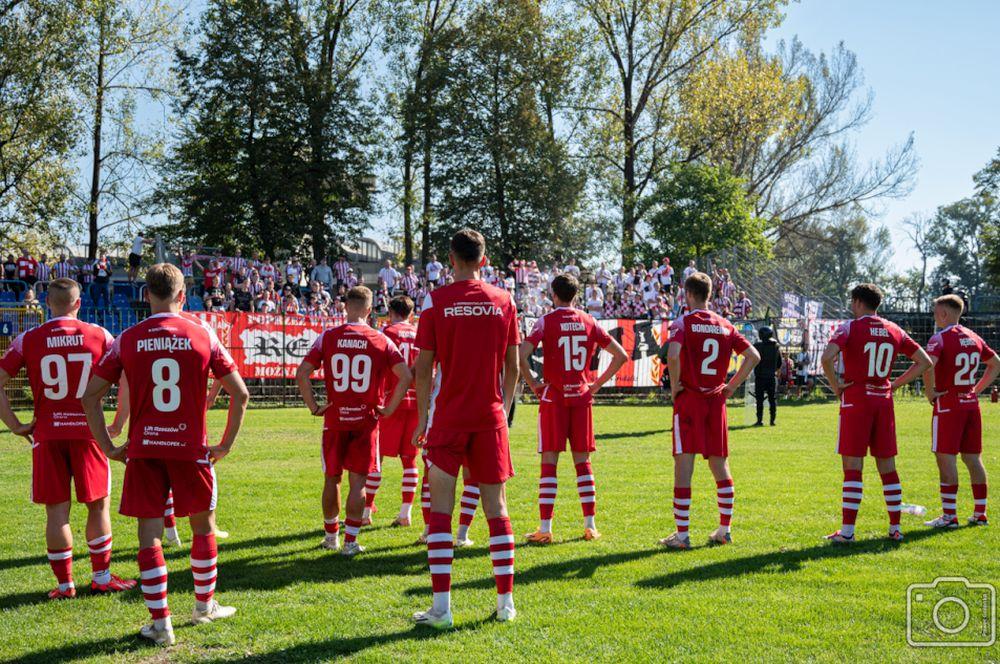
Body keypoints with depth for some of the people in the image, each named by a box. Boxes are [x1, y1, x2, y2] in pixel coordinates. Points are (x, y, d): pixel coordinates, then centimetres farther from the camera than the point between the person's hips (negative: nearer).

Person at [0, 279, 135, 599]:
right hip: (87, 432, 0)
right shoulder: (99, 335, 0)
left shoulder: (28, 340, 0)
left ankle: (64, 584, 12)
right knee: (99, 505, 12)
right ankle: (101, 577, 17)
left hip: (47, 435, 0)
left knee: (56, 511, 7)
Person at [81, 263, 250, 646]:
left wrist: (107, 447, 6)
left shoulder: (127, 340, -1)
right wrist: (226, 444, 6)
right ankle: (204, 606, 31)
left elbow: (90, 395, -1)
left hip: (143, 449, 0)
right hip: (191, 448, 0)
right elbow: (239, 393, -2)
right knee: (203, 524, 18)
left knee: (149, 532, 6)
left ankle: (161, 625, 6)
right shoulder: (203, 336, -2)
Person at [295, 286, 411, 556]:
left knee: (332, 478, 15)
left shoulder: (327, 337, -2)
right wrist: (389, 409, -1)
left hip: (334, 420, 1)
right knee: (358, 481, 5)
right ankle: (350, 541, 4)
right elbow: (406, 376, -9)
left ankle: (331, 536, 27)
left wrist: (314, 407, 0)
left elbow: (302, 374, -7)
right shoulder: (382, 341, -3)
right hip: (366, 420, -1)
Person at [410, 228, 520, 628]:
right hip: (490, 416, 2)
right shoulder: (503, 301, 4)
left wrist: (422, 418, 5)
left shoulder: (436, 302, -3)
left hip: (448, 418, -2)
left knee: (440, 509, 2)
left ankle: (441, 608, -1)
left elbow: (424, 367, -3)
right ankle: (506, 603, 13)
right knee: (496, 508, 9)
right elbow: (512, 366, 7)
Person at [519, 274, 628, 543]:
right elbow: (621, 355, 8)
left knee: (549, 462, -1)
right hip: (581, 396, 3)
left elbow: (521, 355, -18)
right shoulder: (589, 322, 6)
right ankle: (590, 526, 12)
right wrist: (597, 384, 11)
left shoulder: (546, 321, -5)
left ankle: (545, 529, -3)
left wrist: (532, 384, -6)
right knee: (583, 461, 10)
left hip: (553, 398, -3)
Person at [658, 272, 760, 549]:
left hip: (688, 401, -5)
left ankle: (682, 534, -4)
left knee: (683, 464, -3)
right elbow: (753, 356, 8)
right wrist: (731, 386, 11)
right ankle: (724, 529, 19)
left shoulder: (682, 323, -7)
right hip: (716, 401, 5)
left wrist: (674, 387, -10)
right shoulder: (725, 325, 9)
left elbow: (672, 355, -24)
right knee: (719, 465, 14)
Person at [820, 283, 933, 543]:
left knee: (852, 466, -3)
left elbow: (827, 357, -23)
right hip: (884, 400, 5)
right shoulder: (894, 330, 9)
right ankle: (895, 528, 15)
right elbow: (924, 362, 12)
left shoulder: (850, 327, -7)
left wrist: (836, 386, -9)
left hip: (855, 399, -5)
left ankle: (847, 531, -3)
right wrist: (895, 384, 12)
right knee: (887, 466, 11)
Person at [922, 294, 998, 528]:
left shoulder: (940, 339, -11)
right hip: (971, 404, 7)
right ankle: (980, 513, 17)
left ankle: (949, 515, -4)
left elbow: (927, 365, -28)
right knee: (973, 458, 12)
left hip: (948, 404, -7)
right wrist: (977, 389, 17)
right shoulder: (974, 338, 12)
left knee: (946, 458, -4)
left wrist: (930, 392, -15)